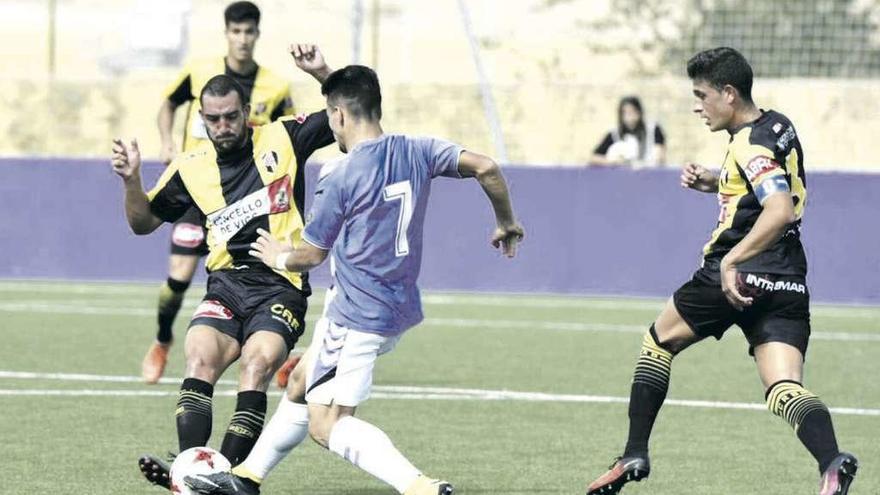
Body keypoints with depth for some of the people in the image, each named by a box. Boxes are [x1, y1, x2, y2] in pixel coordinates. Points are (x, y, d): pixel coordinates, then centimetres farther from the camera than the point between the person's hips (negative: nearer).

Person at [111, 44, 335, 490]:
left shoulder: (283, 138, 4)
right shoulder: (191, 168, 10)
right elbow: (143, 222, 20)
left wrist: (321, 73, -9)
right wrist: (131, 180, 1)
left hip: (281, 284, -3)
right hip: (226, 284, 3)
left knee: (256, 365, -27)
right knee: (199, 358, -24)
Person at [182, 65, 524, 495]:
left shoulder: (339, 178, -16)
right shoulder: (416, 152, 0)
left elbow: (311, 255, -6)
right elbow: (485, 168, -6)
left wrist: (280, 258, 17)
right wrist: (506, 223, 10)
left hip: (357, 316, -9)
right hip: (399, 309, 9)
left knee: (326, 424, -9)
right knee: (301, 385, 22)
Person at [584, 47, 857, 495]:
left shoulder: (750, 144, -12)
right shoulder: (777, 126, 16)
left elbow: (780, 211, -26)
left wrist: (732, 261, -29)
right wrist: (710, 181, 20)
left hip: (737, 278, -7)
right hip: (788, 285, 7)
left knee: (659, 342, 17)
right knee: (786, 390, -8)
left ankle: (635, 455, 20)